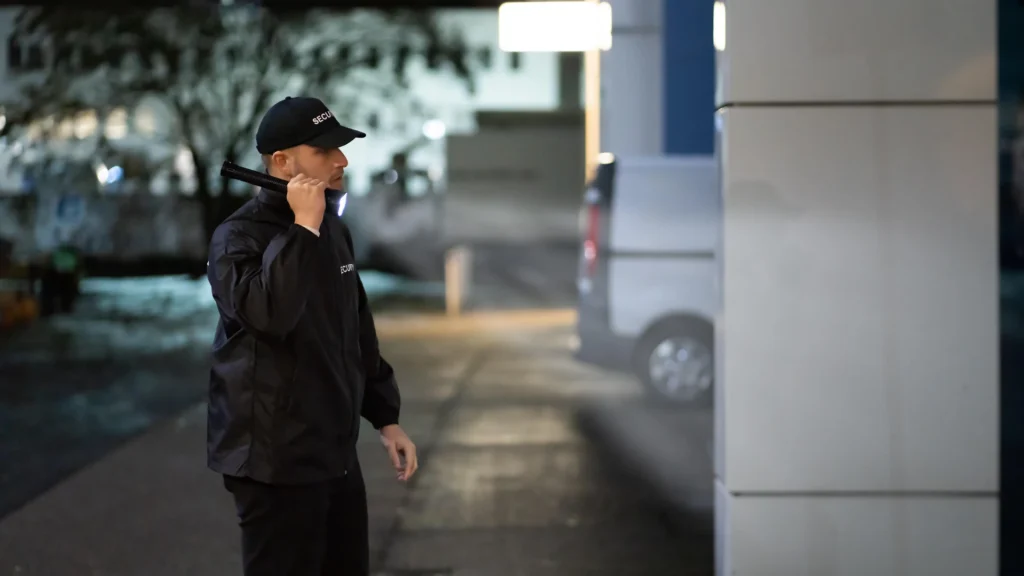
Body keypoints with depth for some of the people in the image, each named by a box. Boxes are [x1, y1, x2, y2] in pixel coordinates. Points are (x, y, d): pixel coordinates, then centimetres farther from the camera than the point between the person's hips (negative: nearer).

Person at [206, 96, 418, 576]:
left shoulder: (333, 231, 11)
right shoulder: (238, 237, -14)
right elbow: (269, 314, -34)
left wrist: (385, 418, 16)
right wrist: (304, 229, -27)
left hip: (336, 455, 8)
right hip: (276, 461, -8)